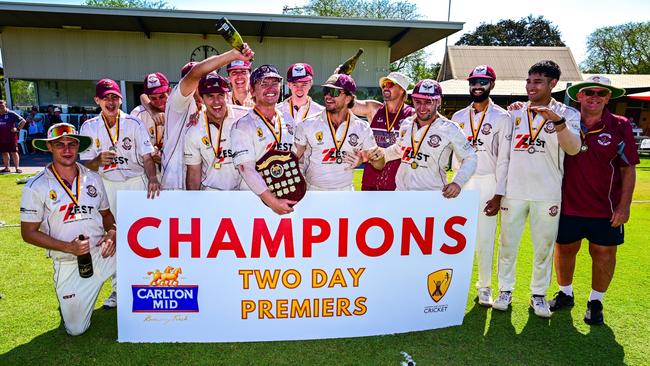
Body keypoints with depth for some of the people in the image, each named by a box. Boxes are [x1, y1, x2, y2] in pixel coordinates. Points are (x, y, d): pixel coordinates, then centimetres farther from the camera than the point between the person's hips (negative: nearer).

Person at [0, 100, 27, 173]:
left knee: (14, 152, -3)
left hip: (11, 136, -6)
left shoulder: (11, 114, -4)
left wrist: (18, 129, -10)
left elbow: (23, 121, -5)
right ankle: (6, 168, 19)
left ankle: (17, 167, -1)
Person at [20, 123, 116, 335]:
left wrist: (112, 233, -8)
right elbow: (28, 233, -5)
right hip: (69, 263, -2)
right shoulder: (36, 187, -5)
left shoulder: (93, 178, 7)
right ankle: (67, 300, 32)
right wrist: (68, 247, -18)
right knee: (76, 329, -2)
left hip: (102, 253, 2)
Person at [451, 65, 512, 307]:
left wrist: (498, 194, -9)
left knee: (485, 238, 1)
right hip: (460, 182, 3)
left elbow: (503, 159, -4)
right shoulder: (458, 117, 11)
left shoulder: (502, 118, 0)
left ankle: (484, 287, 16)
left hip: (487, 183, -3)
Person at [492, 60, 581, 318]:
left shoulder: (567, 113, 0)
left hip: (547, 194, -2)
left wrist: (558, 121, -32)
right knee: (507, 244, 8)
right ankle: (505, 290, 23)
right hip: (513, 191, 2)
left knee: (544, 247, 8)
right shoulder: (516, 112, 7)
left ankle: (538, 294, 24)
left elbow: (573, 149, -16)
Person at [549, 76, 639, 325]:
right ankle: (565, 294, 34)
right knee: (564, 249, 13)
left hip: (605, 208, -1)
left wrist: (624, 205, -7)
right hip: (568, 204, 1)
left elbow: (628, 169, -2)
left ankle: (595, 302, 28)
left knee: (604, 253, 9)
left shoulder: (620, 127, -3)